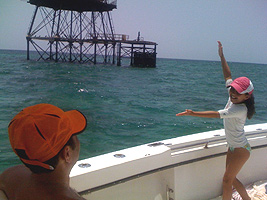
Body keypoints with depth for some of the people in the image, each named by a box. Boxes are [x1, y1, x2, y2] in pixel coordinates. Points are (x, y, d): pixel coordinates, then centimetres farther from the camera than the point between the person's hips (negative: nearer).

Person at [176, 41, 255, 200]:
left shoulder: (240, 109, -28)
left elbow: (217, 114, -36)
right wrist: (222, 56, 1)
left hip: (240, 149, -9)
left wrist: (194, 113, -40)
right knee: (231, 178, 19)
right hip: (233, 146, 9)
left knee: (227, 180, -1)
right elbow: (228, 75, 2)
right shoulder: (233, 99, -5)